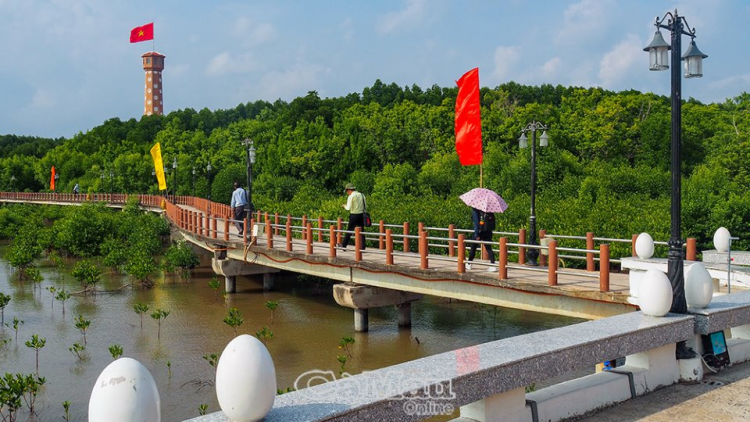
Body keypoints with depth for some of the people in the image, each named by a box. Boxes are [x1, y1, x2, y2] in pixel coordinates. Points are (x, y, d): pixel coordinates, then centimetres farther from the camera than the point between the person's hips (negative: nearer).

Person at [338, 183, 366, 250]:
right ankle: (363, 246, 5)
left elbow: (348, 208, -13)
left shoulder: (351, 197, -10)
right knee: (361, 231, 8)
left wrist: (344, 206, 7)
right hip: (361, 214, 5)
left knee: (349, 230, 5)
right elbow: (365, 206, 12)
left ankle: (344, 245, 15)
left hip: (354, 215, -5)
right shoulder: (361, 195, 8)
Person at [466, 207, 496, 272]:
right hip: (488, 232, 4)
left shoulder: (475, 209, -10)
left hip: (480, 231, -4)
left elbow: (476, 222, -14)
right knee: (489, 248, 5)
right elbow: (493, 219, 10)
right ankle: (493, 265, -7)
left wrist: (476, 234, -15)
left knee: (473, 247, 11)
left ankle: (469, 264, 22)